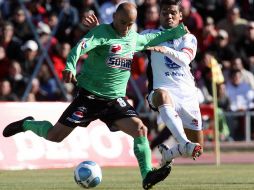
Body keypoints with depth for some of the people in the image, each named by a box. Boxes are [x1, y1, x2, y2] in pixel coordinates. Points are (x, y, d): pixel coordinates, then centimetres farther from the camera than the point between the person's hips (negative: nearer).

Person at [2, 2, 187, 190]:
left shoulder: (135, 38, 9)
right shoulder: (102, 32, -13)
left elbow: (154, 37, 31)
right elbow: (81, 46, -30)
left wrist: (178, 31, 26)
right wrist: (70, 67, -48)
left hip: (116, 100, 5)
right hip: (90, 96, -5)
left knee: (140, 129, -18)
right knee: (55, 136, -1)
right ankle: (27, 124, 29)